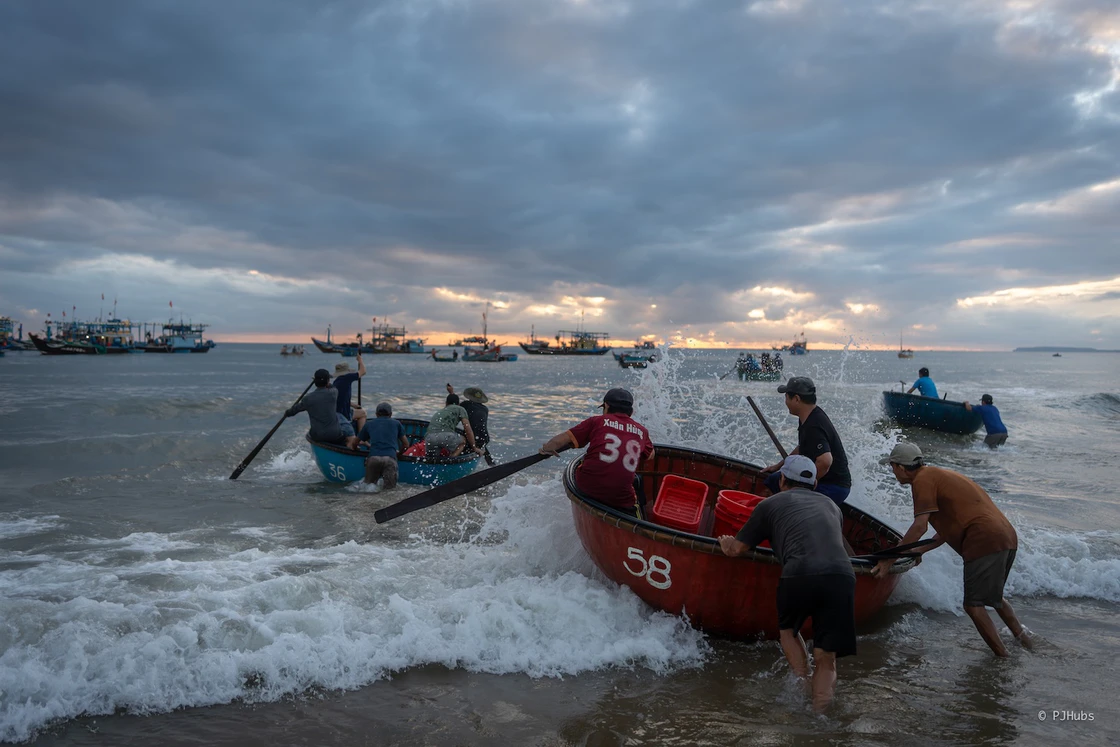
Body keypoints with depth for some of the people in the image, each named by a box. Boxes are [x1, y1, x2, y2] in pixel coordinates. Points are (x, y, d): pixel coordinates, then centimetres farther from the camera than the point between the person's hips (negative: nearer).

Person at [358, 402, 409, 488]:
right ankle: (384, 484, -32)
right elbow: (406, 444, 27)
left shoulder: (369, 424, 26)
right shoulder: (396, 423, 25)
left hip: (373, 457, 1)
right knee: (390, 488, -3)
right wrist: (398, 452, 46)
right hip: (390, 457, -1)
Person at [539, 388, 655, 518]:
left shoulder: (598, 421, 6)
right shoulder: (641, 431, 14)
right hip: (620, 496, 0)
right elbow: (651, 455, 34)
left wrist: (546, 448, 22)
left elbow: (560, 440, 2)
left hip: (586, 487, 0)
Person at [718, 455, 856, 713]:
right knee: (826, 658, 12)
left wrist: (725, 543, 40)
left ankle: (803, 682, 10)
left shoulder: (771, 504, 18)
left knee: (788, 629, 26)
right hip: (842, 575, 3)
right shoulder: (831, 505, 31)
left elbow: (738, 549, 18)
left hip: (800, 574, -3)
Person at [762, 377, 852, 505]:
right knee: (773, 480, 14)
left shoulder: (813, 428, -27)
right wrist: (779, 465, 23)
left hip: (833, 488, -11)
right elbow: (802, 449, 23)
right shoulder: (809, 417, 6)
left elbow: (825, 461, -39)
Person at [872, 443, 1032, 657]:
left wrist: (888, 560, -11)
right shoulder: (939, 474, 23)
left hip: (985, 542, -10)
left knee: (973, 605, -2)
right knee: (993, 597, 28)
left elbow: (920, 526, -15)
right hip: (1008, 537, 10)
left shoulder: (923, 480, -6)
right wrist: (919, 551, 30)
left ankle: (1003, 657, 0)